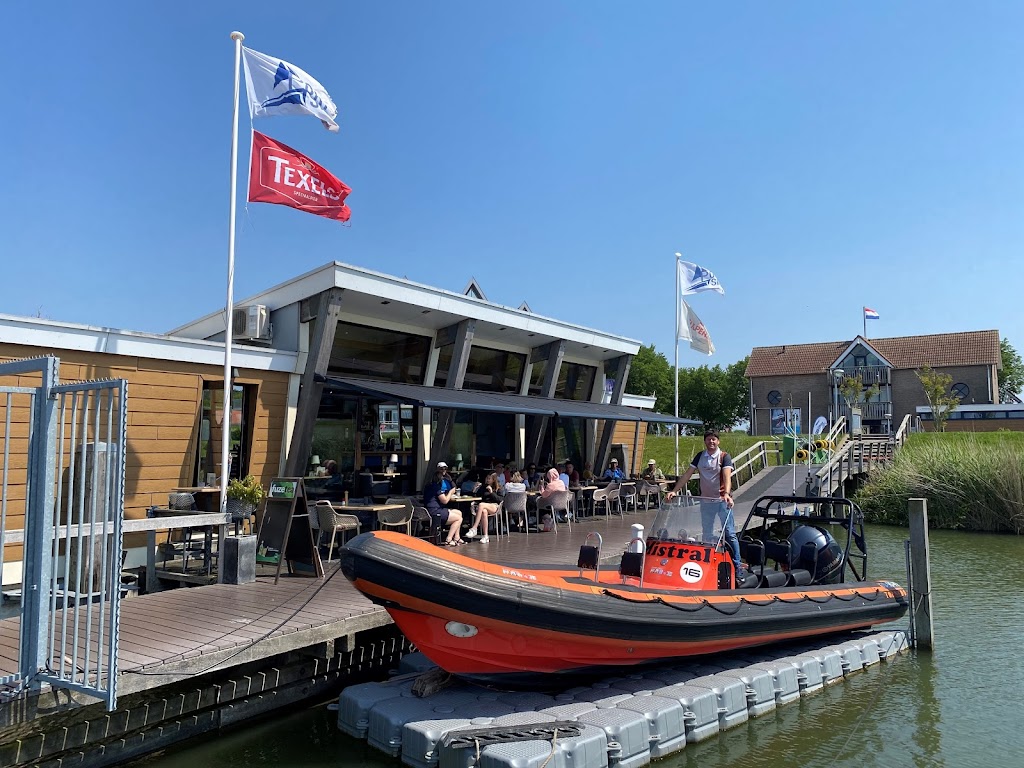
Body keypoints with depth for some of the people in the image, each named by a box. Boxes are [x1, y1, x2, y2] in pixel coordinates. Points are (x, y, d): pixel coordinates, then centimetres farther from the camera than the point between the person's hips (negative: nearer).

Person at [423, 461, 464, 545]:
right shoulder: (437, 485, -16)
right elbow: (444, 500, -16)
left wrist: (450, 496, 1)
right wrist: (450, 492, -1)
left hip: (437, 509, 10)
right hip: (434, 512, -10)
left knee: (459, 513, 17)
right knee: (459, 518, -4)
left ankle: (456, 538, 13)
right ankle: (448, 540, -2)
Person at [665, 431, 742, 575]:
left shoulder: (724, 457, -5)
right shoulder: (700, 456, 7)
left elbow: (727, 476, -21)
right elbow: (687, 474, 2)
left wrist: (727, 494, -38)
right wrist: (674, 491, -9)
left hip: (722, 500, -4)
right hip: (706, 501, 4)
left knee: (730, 534, -4)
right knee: (707, 535, 10)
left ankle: (737, 566, 0)